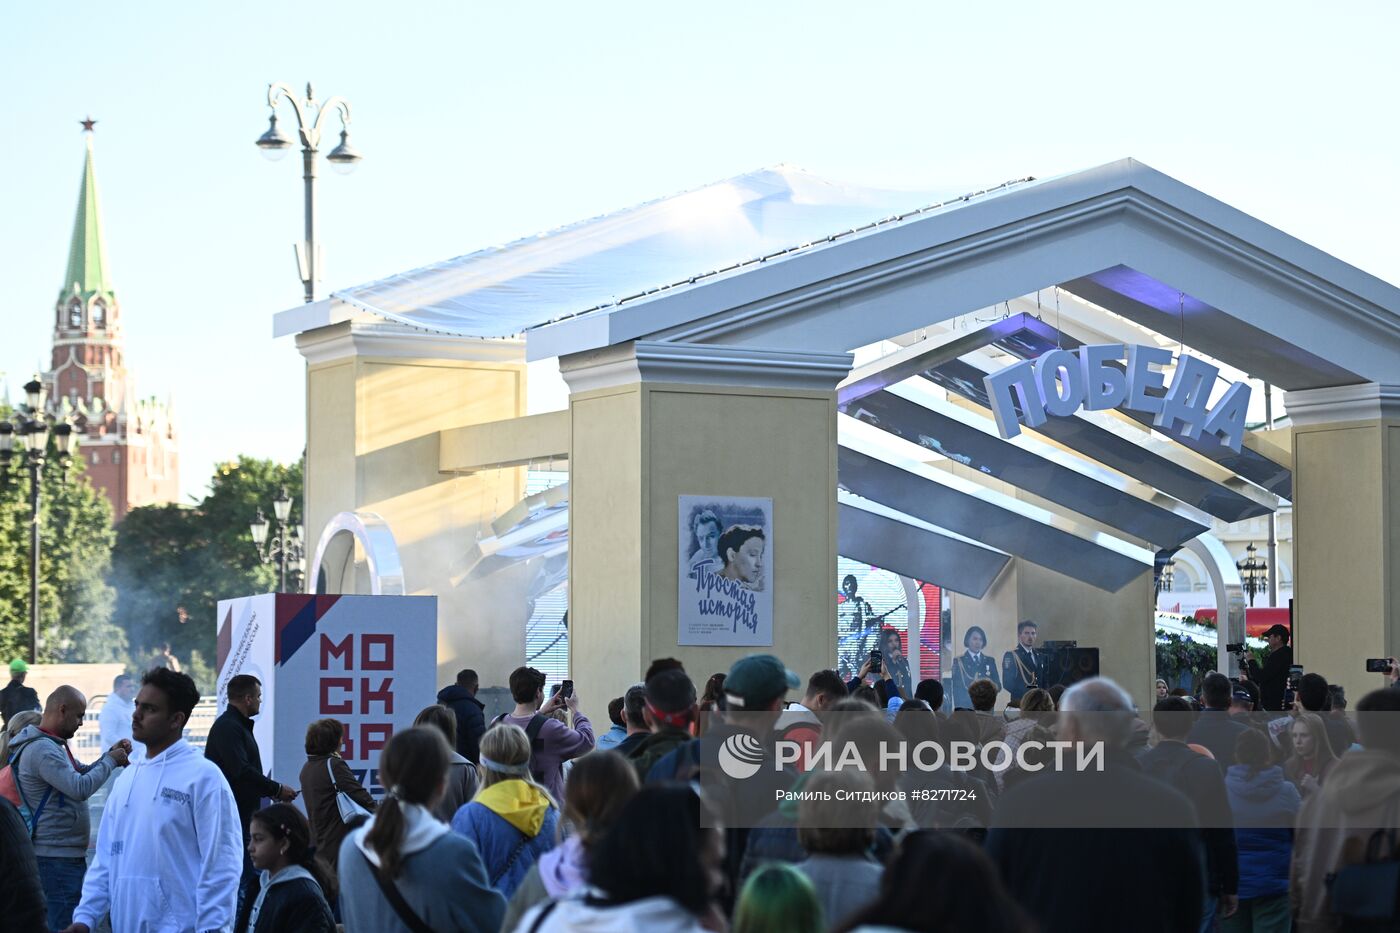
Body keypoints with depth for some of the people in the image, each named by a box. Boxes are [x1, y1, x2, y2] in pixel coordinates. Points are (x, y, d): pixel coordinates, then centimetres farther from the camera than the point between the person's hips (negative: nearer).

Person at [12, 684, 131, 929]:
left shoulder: (52, 745, 14)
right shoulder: (42, 749, -19)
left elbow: (82, 773, 20)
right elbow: (80, 788, -25)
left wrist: (110, 755, 4)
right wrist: (110, 761, -13)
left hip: (65, 855, 11)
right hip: (57, 857, -11)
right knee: (66, 924, -10)